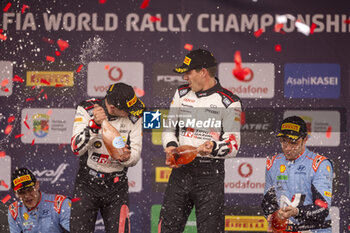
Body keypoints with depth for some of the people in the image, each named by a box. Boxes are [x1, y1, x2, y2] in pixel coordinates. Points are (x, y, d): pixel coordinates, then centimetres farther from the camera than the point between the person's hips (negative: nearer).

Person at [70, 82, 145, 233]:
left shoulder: (134, 117, -4)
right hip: (87, 182, -1)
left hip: (116, 184, 1)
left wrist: (126, 158, -24)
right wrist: (95, 124, -31)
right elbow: (77, 149, -18)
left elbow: (135, 155, -1)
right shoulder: (87, 110, -10)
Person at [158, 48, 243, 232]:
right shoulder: (182, 94, 12)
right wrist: (171, 146, -4)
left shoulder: (230, 102, -5)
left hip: (211, 175, -4)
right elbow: (169, 128, 17)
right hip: (181, 170, 4)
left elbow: (233, 145, -8)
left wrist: (213, 148, -28)